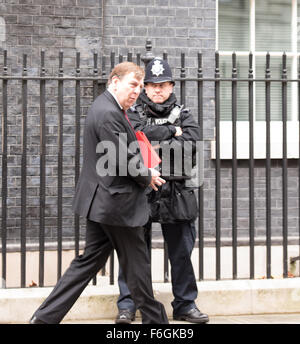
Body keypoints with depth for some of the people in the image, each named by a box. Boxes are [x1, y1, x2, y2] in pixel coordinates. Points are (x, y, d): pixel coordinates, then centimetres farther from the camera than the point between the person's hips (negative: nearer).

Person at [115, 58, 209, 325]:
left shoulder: (182, 115, 11)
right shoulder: (134, 113, 7)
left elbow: (192, 141, -7)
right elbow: (139, 133, -15)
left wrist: (155, 146, -12)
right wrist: (172, 131, -8)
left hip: (176, 195, 2)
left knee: (181, 252, 8)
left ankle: (185, 305, 19)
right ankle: (127, 306, 11)